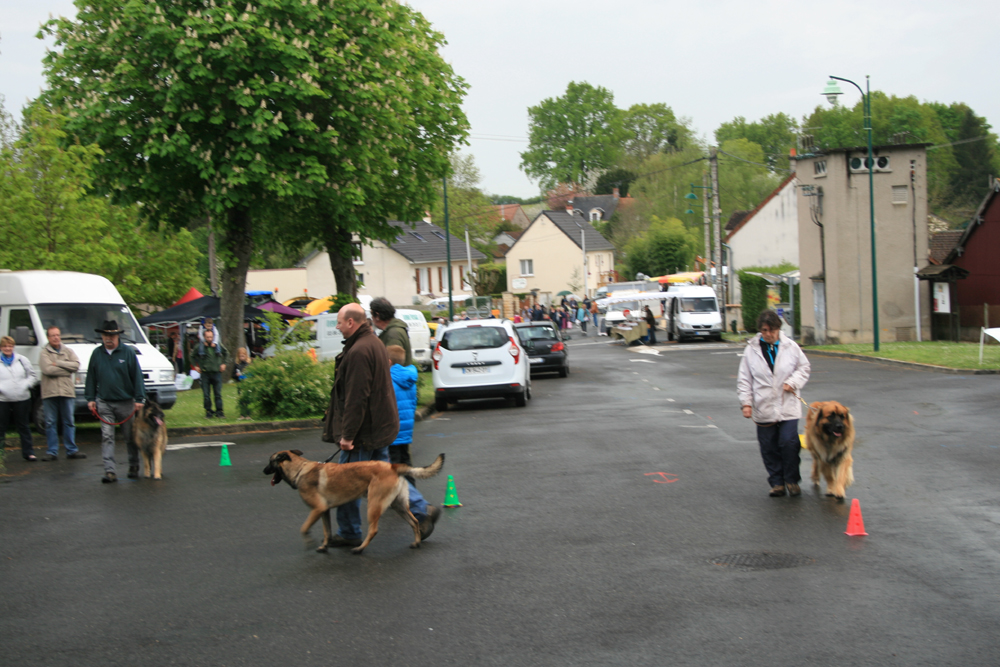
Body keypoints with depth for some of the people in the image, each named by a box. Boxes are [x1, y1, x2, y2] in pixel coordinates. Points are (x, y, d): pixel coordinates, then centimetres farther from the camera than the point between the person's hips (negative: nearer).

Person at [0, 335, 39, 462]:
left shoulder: (22, 360, 8)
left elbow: (32, 376, 12)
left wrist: (26, 385, -5)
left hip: (22, 399, 1)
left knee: (23, 426, 8)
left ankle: (28, 452, 13)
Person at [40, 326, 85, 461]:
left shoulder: (68, 351, 12)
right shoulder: (44, 353, 2)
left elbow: (76, 365, -4)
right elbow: (48, 369, -13)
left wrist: (57, 363, -9)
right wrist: (66, 369, -8)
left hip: (67, 391, 2)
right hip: (49, 392, -2)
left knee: (69, 422, 6)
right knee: (50, 423, 1)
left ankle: (72, 450, 11)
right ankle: (51, 452, 6)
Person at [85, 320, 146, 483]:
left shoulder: (127, 352, -2)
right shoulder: (97, 354, 7)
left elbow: (137, 376, -2)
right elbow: (91, 378, 13)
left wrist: (139, 399, -6)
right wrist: (90, 398, 8)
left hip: (125, 402, -2)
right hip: (104, 403, 2)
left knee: (130, 436, 8)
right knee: (107, 437, -5)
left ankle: (133, 466, 24)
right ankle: (109, 471, -7)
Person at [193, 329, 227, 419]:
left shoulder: (219, 346, 3)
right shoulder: (199, 347, -2)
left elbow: (225, 353, 22)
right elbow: (193, 356, 14)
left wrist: (223, 363, 13)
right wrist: (196, 366, 6)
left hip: (217, 373, 1)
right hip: (205, 373, -1)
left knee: (218, 394, 2)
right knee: (206, 395, 0)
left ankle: (219, 411, 8)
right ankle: (208, 412, 8)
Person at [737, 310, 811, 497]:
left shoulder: (791, 347, 2)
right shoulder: (751, 350, 1)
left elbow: (804, 368, 12)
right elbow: (744, 379, 5)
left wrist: (793, 382, -6)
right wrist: (746, 402, -3)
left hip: (788, 406, -1)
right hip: (763, 408, 1)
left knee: (789, 442, -9)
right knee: (769, 447, 4)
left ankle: (791, 480, 8)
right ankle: (777, 482, 17)